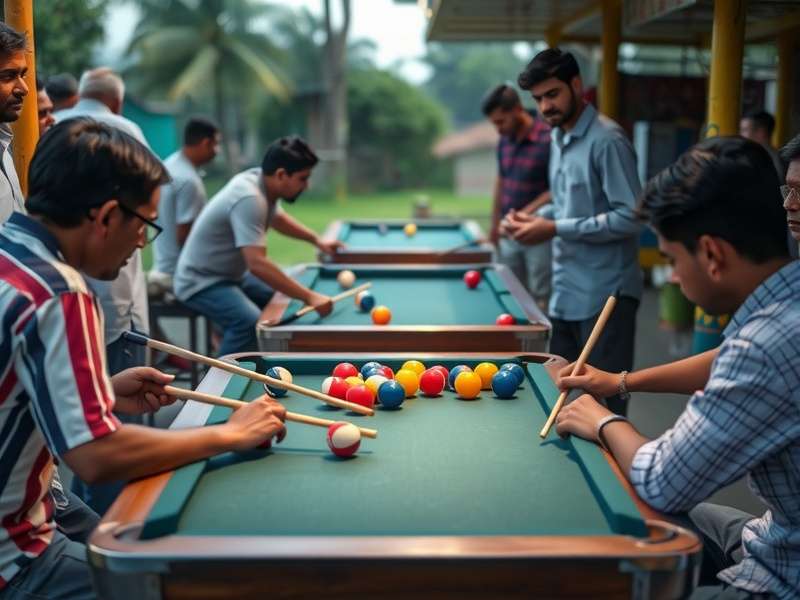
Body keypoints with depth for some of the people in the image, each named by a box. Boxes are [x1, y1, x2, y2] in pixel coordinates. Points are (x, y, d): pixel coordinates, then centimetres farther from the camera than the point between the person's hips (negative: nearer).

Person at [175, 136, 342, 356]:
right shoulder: (249, 198, -31)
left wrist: (316, 239, 12)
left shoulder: (260, 179, -3)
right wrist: (309, 296, -37)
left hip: (232, 274, 10)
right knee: (250, 323, -32)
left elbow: (277, 217, 21)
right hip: (202, 282, -10)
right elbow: (257, 264, -39)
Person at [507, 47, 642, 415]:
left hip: (605, 294, -9)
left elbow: (630, 217, -20)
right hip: (566, 292, 9)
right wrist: (538, 218, 3)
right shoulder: (558, 139, 13)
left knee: (604, 400, 0)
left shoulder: (607, 140, -15)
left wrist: (555, 229, -19)